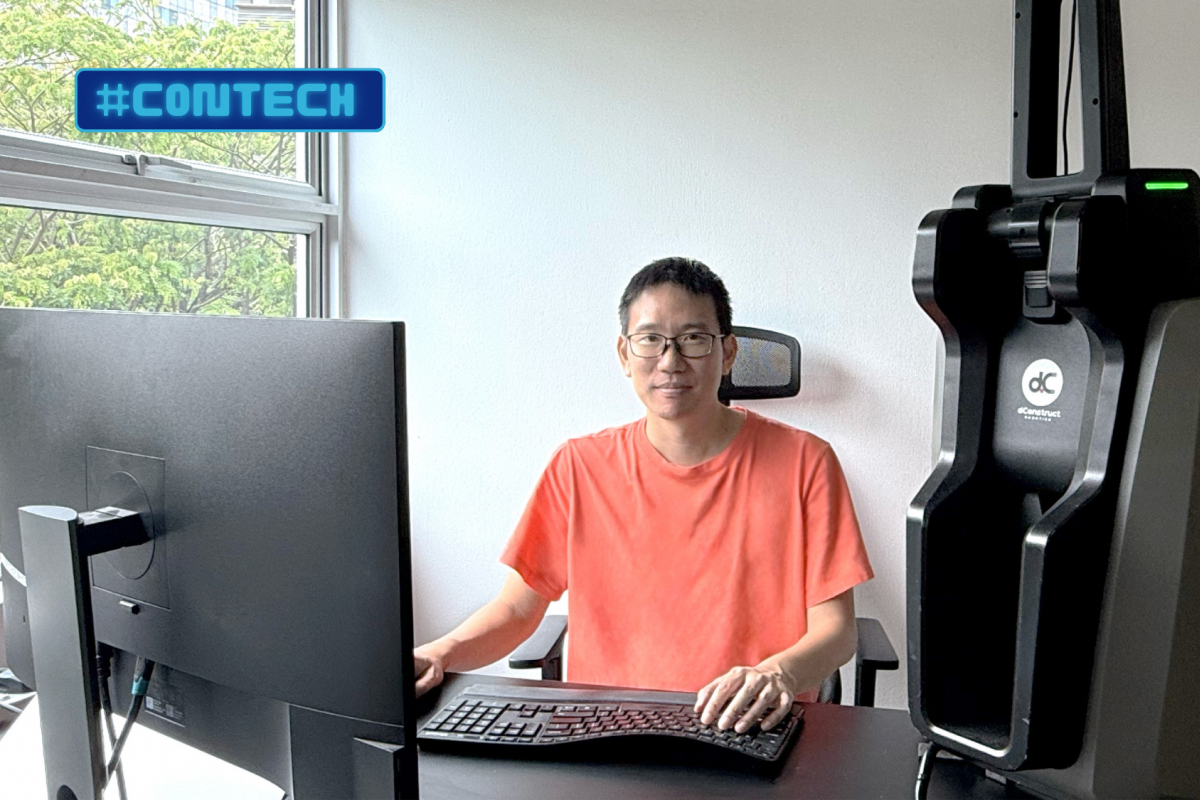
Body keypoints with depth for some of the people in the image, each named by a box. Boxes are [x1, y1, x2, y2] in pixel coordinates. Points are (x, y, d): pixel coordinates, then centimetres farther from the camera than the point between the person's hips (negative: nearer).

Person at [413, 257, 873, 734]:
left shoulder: (802, 462, -3)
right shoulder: (579, 467, 4)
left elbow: (836, 629, -4)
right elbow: (519, 605, 8)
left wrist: (778, 672, -25)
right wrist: (441, 653, -11)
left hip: (753, 732, 0)